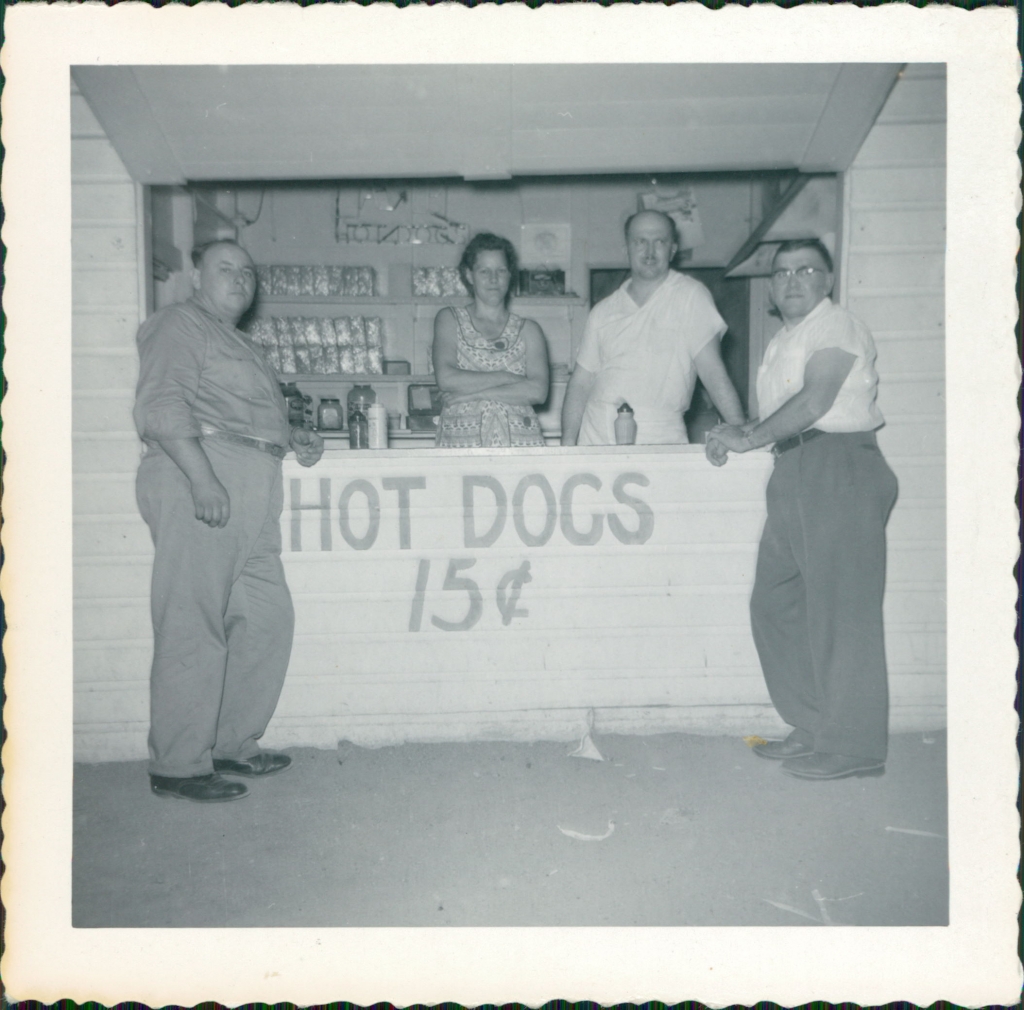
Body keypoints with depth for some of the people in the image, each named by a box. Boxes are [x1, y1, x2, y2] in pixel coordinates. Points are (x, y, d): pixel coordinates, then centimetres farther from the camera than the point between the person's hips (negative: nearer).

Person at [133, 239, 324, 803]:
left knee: (267, 619, 8)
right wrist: (201, 476, -23)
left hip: (250, 492, 10)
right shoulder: (179, 324, 2)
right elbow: (160, 405, -12)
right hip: (198, 483, -9)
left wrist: (292, 437, 19)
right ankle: (177, 767, -1)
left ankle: (233, 746, 19)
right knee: (193, 627, -8)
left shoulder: (234, 343, 31)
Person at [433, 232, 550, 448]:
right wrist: (506, 377, -4)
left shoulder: (527, 330, 13)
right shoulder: (450, 319, 12)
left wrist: (473, 393, -6)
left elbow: (538, 391, -3)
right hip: (462, 440, -1)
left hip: (520, 441, 1)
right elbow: (446, 379, -5)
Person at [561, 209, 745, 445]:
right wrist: (568, 444, 2)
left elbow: (712, 370, -3)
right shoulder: (603, 311, 14)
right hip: (595, 441, 3)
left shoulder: (691, 296, 3)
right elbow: (581, 382, 14)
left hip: (659, 444, -2)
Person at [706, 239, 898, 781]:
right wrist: (739, 434, 7)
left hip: (840, 469, -9)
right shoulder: (781, 342, 24)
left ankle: (850, 746, 0)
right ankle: (812, 728, 17)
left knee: (840, 609, -8)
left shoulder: (839, 327, -4)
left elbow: (816, 399, -17)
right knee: (775, 602, 8)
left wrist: (748, 438, -18)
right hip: (794, 472, 9)